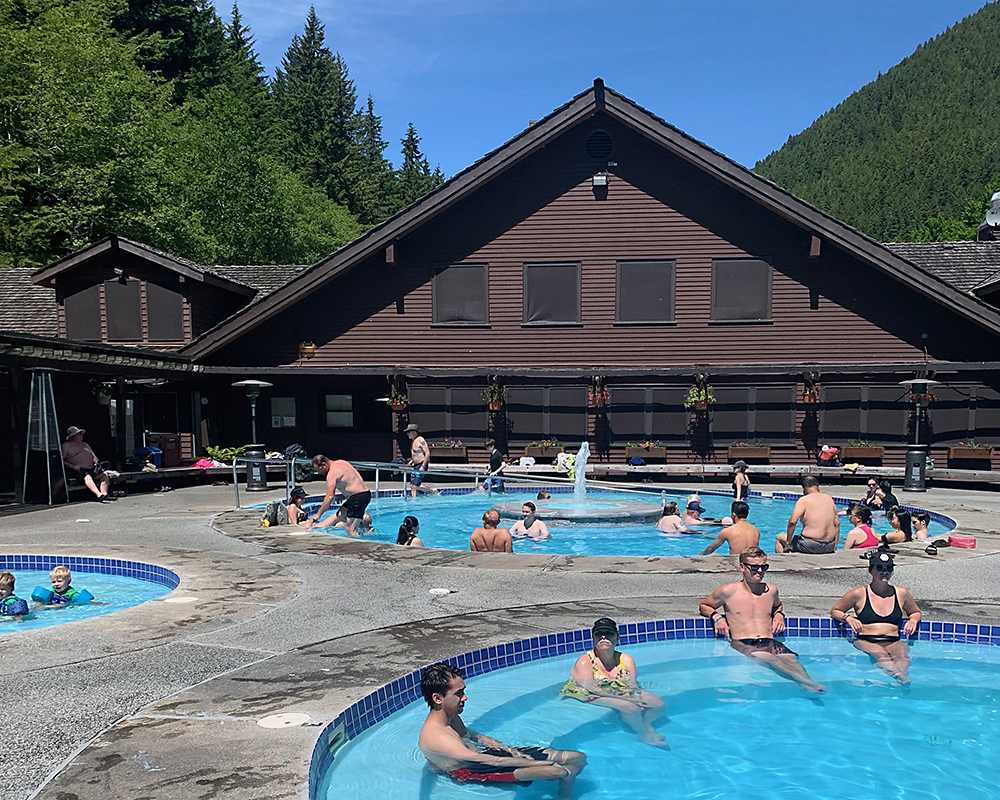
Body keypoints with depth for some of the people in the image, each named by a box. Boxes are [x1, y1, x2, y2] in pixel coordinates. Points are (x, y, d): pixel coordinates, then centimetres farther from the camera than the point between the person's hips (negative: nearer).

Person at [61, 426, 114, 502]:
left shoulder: (85, 444, 31)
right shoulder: (66, 445, 10)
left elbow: (93, 456, 29)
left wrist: (97, 462, 5)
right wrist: (72, 466, -14)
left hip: (92, 469, 7)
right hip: (79, 470, -7)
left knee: (104, 474, -17)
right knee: (87, 476, -36)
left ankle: (104, 493, -35)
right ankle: (99, 495, -53)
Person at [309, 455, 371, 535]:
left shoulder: (332, 473, -14)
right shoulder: (340, 463, 14)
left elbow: (330, 497, -20)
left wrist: (318, 514, -15)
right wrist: (345, 496, 19)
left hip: (359, 497, -11)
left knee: (350, 530, -9)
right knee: (338, 515, 20)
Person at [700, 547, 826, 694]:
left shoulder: (771, 590, 20)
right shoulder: (728, 591, 7)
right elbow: (703, 606, 21)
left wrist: (779, 615, 20)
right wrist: (716, 617, 0)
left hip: (770, 642, 5)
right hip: (741, 643, -4)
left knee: (790, 658, -32)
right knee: (768, 658, -38)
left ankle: (807, 686, -57)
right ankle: (806, 681, -56)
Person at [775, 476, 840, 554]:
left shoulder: (804, 500, -10)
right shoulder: (829, 498, 8)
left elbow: (792, 522, -19)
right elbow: (837, 523, 12)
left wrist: (788, 543, -9)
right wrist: (835, 547, 18)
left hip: (810, 546, -6)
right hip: (829, 547, 6)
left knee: (779, 538, 16)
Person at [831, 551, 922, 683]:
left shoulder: (902, 594, 20)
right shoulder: (859, 594, 12)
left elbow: (916, 612, 39)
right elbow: (835, 611, 22)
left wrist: (913, 620, 14)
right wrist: (848, 618, -1)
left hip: (894, 642, 3)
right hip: (865, 641, -3)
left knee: (902, 656, -35)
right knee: (881, 655, -39)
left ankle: (903, 676, -61)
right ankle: (901, 678, -62)